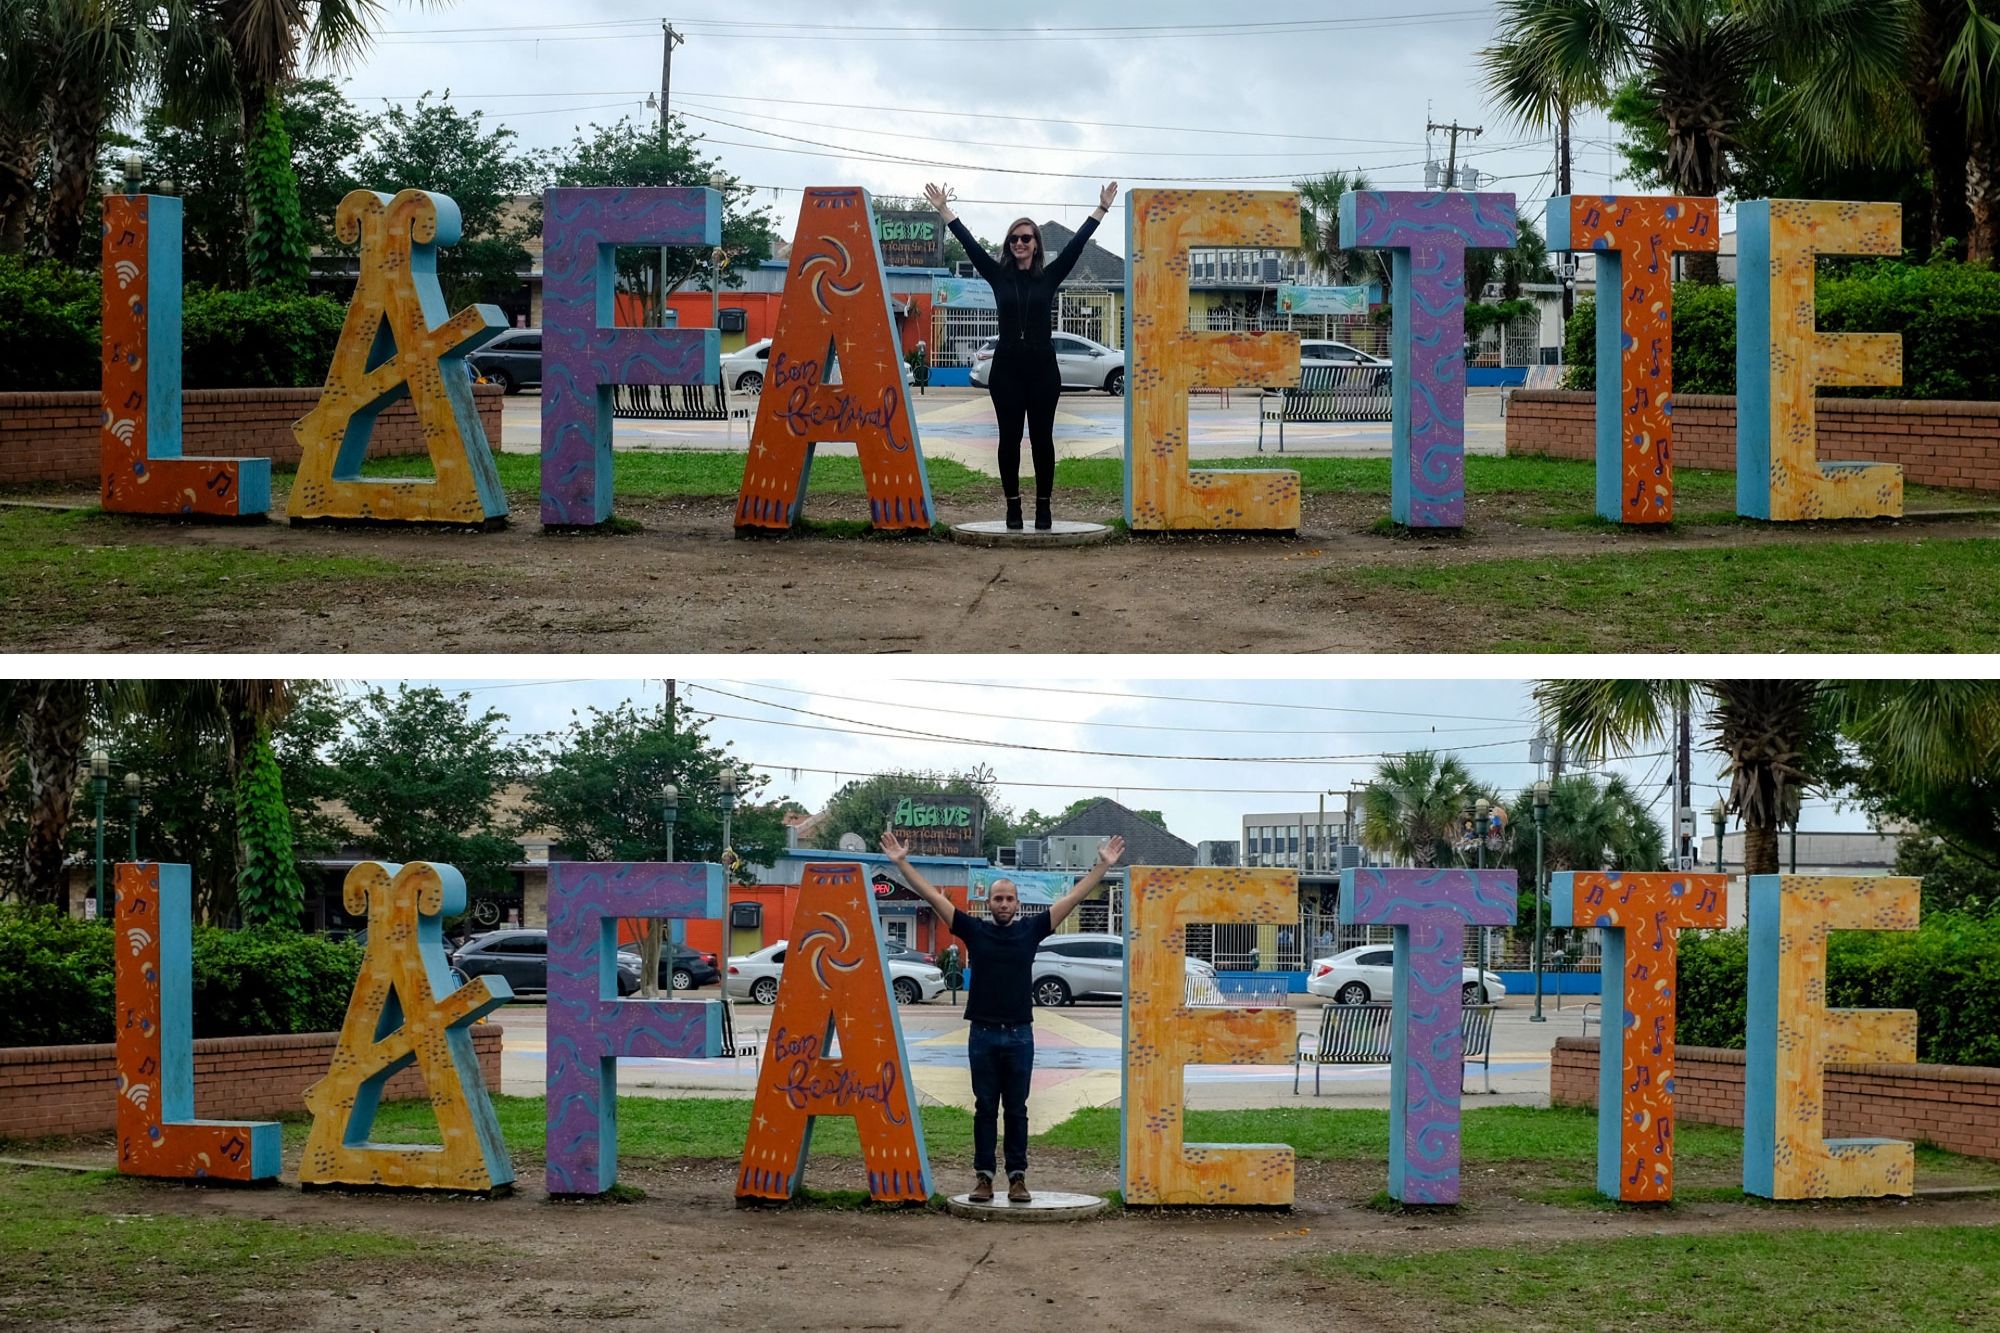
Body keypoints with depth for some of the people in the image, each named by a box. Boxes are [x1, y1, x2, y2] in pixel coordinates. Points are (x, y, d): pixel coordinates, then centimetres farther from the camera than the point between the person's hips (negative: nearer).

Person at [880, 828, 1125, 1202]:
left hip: (1019, 1034, 0)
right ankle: (983, 1176, 8)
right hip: (983, 1034, 0)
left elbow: (1074, 897, 4)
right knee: (985, 1108, 5)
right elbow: (932, 895, 1)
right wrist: (901, 862, -3)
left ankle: (1018, 1177, 9)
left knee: (1016, 1109, 6)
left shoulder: (1031, 930, 4)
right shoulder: (974, 930, 3)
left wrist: (1104, 865, 0)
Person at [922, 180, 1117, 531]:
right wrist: (943, 211, -1)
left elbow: (1077, 243, 0)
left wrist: (1102, 209, -5)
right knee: (1009, 438, 2)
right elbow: (969, 244, 2)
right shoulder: (998, 275, 5)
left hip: (1042, 366, 0)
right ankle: (1013, 508, 7)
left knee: (1042, 437, 1)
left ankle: (1043, 508, 7)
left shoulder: (1050, 276, 4)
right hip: (1006, 366, 1)